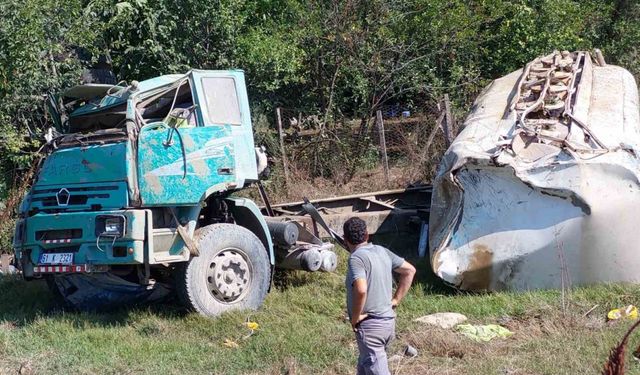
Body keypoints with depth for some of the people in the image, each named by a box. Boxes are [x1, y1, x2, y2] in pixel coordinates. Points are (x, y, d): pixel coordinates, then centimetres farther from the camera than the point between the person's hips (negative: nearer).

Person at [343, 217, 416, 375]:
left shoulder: (356, 258, -17)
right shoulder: (382, 251, 8)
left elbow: (361, 290, -32)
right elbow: (409, 270, 16)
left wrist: (355, 317, -17)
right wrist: (395, 300, 14)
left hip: (370, 325, -9)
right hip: (389, 321, 9)